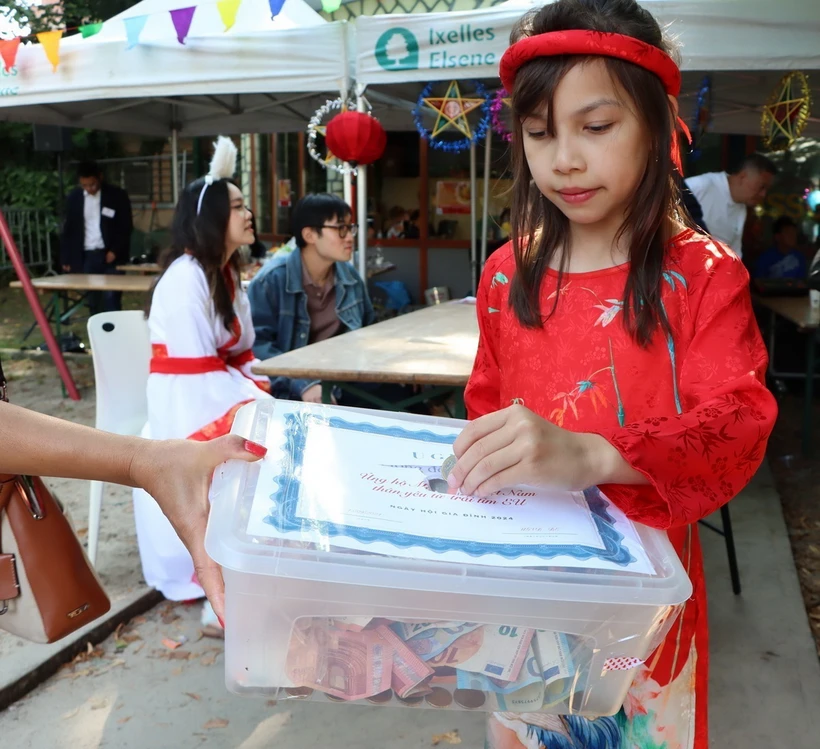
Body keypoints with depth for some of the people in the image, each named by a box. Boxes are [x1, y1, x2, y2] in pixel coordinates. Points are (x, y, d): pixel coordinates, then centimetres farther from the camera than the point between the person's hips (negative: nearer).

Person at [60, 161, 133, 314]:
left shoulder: (117, 195, -3)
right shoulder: (74, 198, 6)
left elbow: (126, 227, -2)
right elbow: (68, 230, 10)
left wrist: (115, 251, -11)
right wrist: (66, 259, 8)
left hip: (110, 255, -3)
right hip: (86, 256, 3)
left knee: (111, 298, -8)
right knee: (93, 300, 5)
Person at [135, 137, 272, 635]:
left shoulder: (226, 274, 11)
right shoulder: (185, 278, -18)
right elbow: (200, 373, -22)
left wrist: (271, 395, -3)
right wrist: (263, 407, -18)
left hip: (223, 398, 9)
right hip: (189, 408, -8)